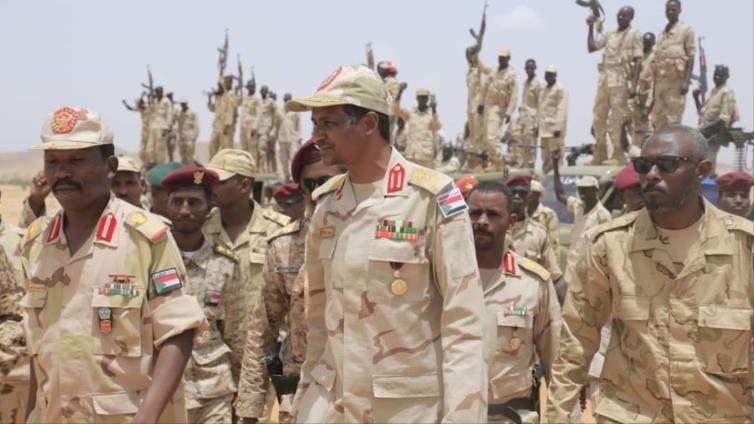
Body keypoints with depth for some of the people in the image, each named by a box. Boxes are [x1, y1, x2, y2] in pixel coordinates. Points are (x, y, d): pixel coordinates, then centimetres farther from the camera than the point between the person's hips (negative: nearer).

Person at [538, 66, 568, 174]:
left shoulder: (560, 89, -7)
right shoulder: (544, 89, 19)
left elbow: (562, 109, -14)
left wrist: (558, 127, -20)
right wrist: (538, 124, 17)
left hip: (555, 127, -8)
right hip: (544, 128, 8)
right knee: (545, 157, 11)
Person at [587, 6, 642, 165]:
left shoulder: (634, 34, 1)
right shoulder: (609, 34, 18)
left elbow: (638, 61, -6)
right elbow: (591, 47, 21)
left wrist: (633, 85, -16)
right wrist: (591, 27, 15)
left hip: (620, 81, -6)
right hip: (604, 79, 6)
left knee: (617, 119, -8)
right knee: (598, 118, 7)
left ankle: (618, 155, -4)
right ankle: (600, 155, 13)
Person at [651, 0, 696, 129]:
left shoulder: (686, 30, 0)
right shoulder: (661, 33, 18)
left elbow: (691, 57, -5)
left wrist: (686, 82, -15)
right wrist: (654, 85, 15)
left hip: (676, 81, -7)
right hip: (660, 81, 7)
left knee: (673, 120, -8)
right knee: (657, 119, 5)